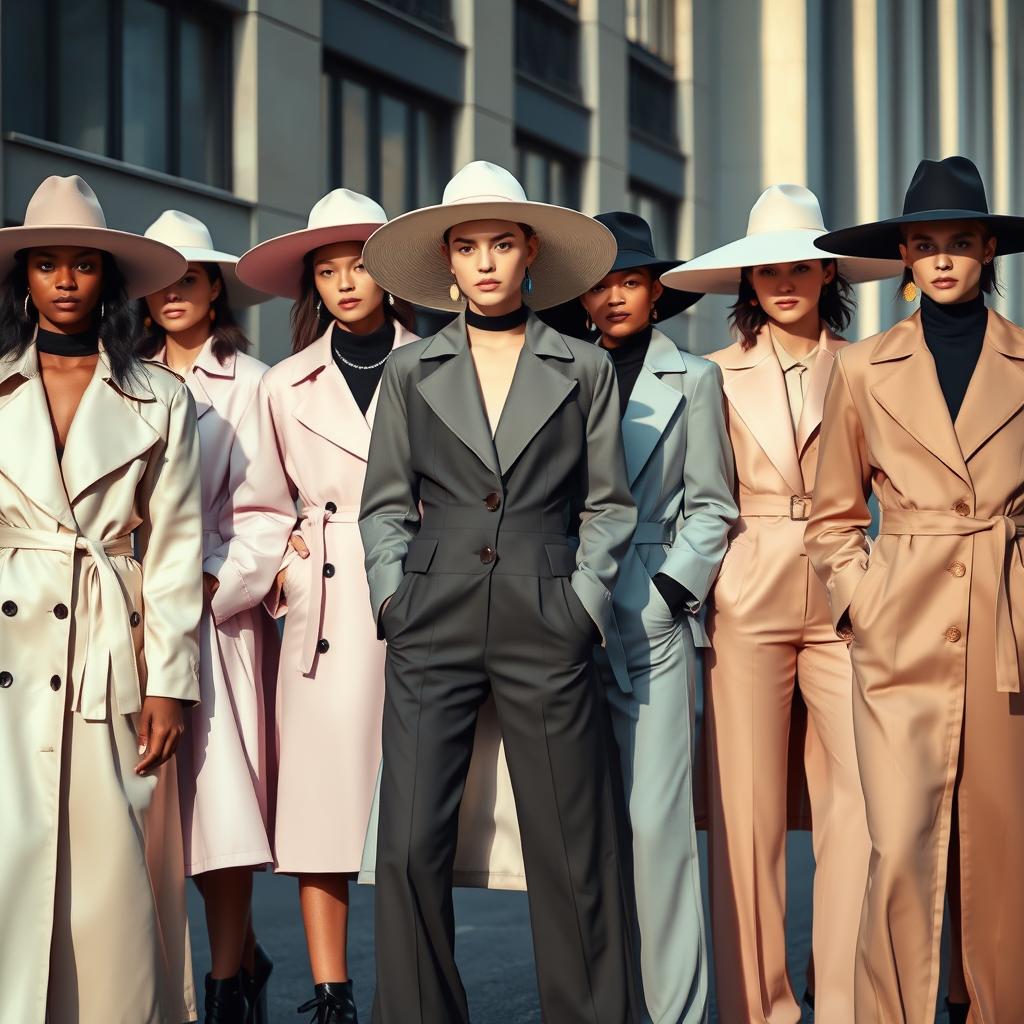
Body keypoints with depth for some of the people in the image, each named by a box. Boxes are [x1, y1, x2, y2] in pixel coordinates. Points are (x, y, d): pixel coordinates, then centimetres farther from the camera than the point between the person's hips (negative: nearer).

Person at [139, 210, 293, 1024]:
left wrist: (208, 587, -10)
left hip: (219, 611, -4)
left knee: (218, 789, -8)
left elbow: (266, 515, -1)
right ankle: (244, 957, 15)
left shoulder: (247, 384, 1)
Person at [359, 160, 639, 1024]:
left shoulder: (585, 370, 8)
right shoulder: (411, 371, 10)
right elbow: (385, 505, 12)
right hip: (432, 627, 1)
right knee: (411, 847, -3)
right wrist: (396, 597, -1)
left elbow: (609, 505, 9)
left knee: (571, 848, 1)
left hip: (544, 628, -1)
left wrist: (583, 600, -2)